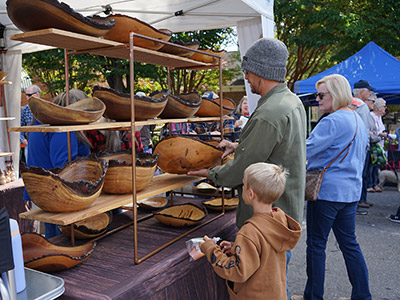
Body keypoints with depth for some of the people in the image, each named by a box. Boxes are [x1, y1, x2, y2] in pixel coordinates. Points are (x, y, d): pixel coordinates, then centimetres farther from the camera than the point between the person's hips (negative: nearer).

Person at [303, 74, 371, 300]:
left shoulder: (332, 122, -17)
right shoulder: (358, 120, 14)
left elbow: (306, 150, -19)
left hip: (328, 190, -9)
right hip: (351, 190, 9)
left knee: (316, 243, 3)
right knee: (349, 243, 16)